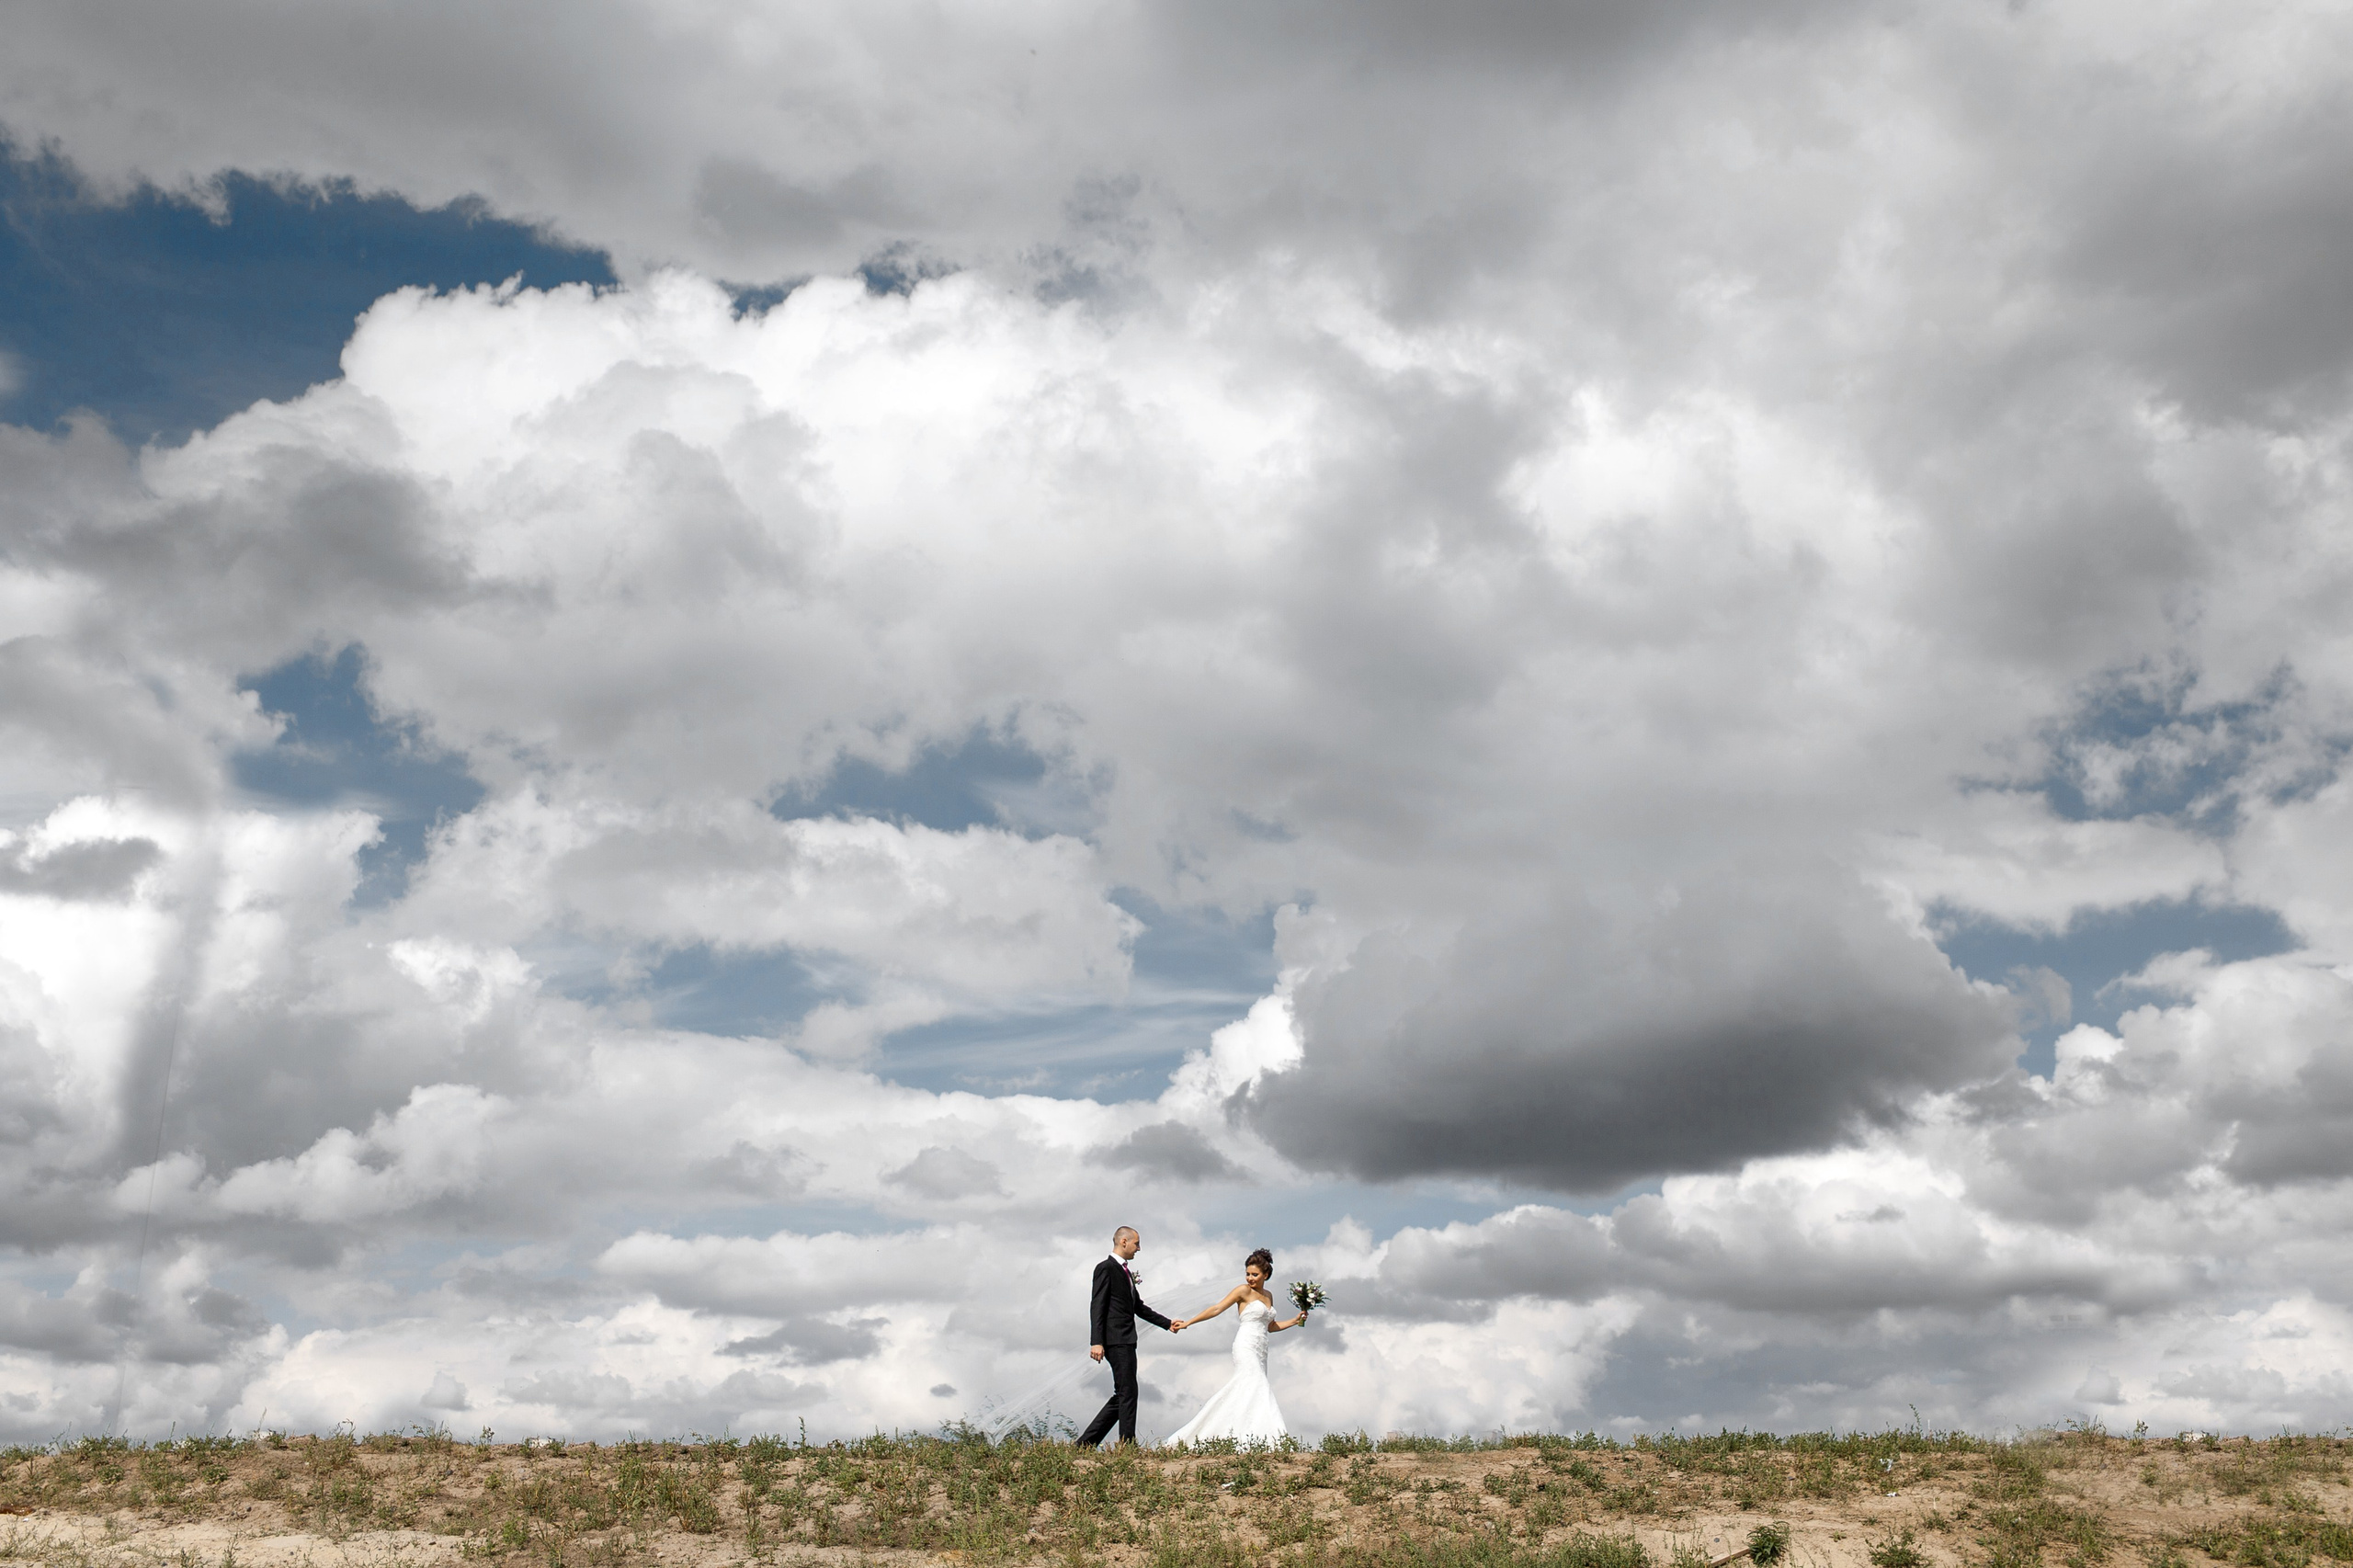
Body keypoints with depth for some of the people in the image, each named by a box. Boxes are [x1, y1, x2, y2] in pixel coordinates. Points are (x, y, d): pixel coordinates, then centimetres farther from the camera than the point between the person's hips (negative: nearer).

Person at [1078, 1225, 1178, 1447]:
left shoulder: (1126, 1272, 22)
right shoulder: (1106, 1268, -7)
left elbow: (1138, 1307, 29)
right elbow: (1097, 1306, -13)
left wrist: (1167, 1323, 26)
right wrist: (1096, 1342, -21)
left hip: (1126, 1341, 10)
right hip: (1116, 1341, -10)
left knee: (1122, 1396, 8)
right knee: (1127, 1393, -9)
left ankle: (1086, 1442, 10)